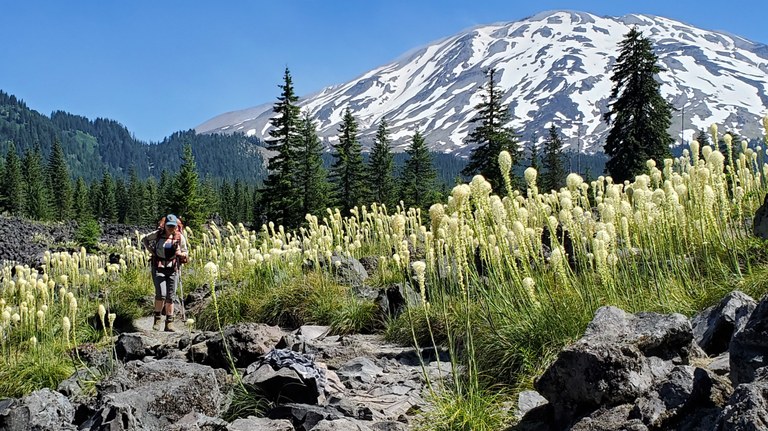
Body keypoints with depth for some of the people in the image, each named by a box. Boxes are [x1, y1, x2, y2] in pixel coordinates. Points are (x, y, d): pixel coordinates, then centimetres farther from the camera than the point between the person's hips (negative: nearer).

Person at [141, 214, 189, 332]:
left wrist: (180, 253, -17)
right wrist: (151, 250, 1)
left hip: (173, 269, 2)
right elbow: (144, 239, 14)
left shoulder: (180, 237, -1)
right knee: (161, 294, -15)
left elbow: (186, 253, 6)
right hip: (159, 268, -1)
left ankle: (169, 323, 12)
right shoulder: (158, 234, -3)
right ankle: (157, 319, 6)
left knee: (170, 296, 4)